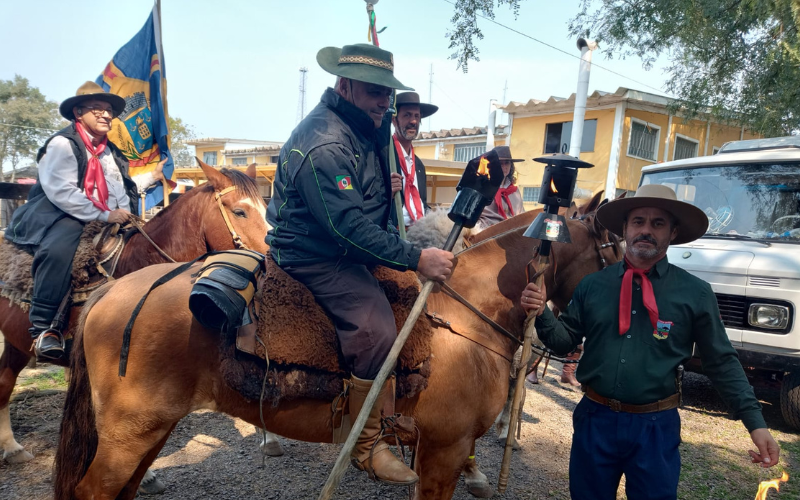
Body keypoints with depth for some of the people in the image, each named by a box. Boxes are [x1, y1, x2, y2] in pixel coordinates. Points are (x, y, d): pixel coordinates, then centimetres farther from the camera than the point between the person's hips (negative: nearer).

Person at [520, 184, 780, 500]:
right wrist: (542, 314, -15)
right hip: (595, 420, 2)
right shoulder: (592, 285, 0)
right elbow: (565, 341, 3)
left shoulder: (696, 293, -5)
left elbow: (721, 363, 0)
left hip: (656, 427, -1)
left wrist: (755, 422, -6)